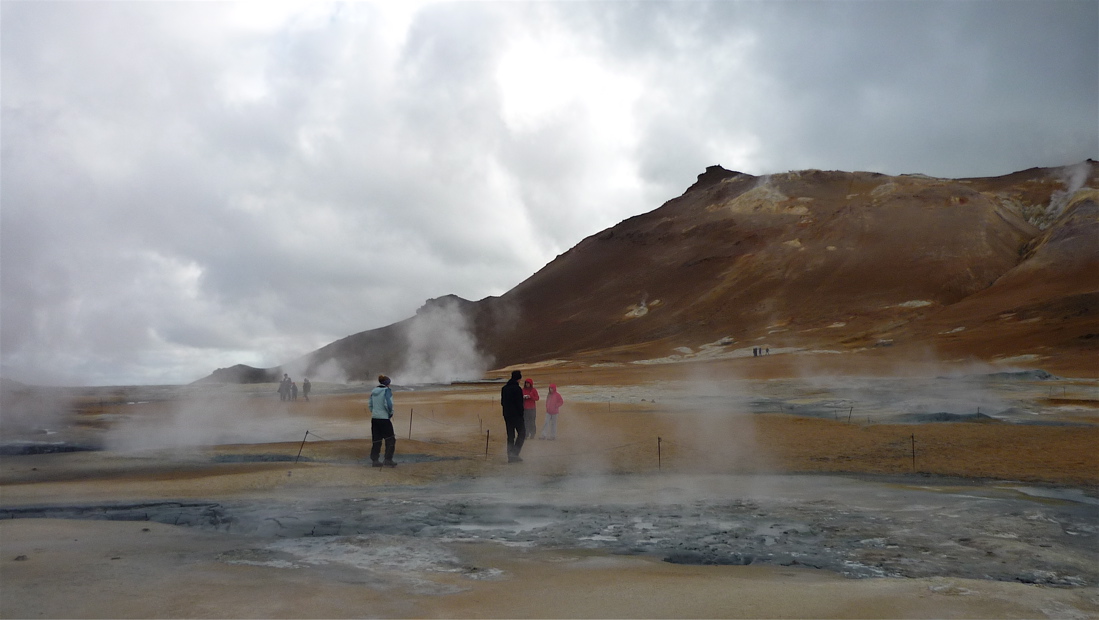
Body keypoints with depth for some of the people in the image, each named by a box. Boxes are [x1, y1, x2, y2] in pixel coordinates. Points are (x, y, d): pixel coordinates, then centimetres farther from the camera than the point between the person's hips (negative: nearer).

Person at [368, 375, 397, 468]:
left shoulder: (373, 391, 10)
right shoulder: (387, 391, -10)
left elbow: (370, 405, 12)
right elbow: (388, 404, -20)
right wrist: (391, 413, -5)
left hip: (374, 418, 7)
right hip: (385, 418, -7)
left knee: (376, 440, 12)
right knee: (390, 439, 5)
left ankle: (374, 460, 14)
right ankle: (388, 460, 2)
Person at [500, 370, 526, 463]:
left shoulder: (504, 388, 10)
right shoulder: (517, 389, -14)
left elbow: (502, 402, 14)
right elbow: (519, 404, -16)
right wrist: (521, 415, -10)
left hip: (507, 415, 7)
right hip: (516, 415, -7)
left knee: (510, 436, 11)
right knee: (522, 433, 3)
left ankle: (510, 456, 8)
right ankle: (515, 453, -8)